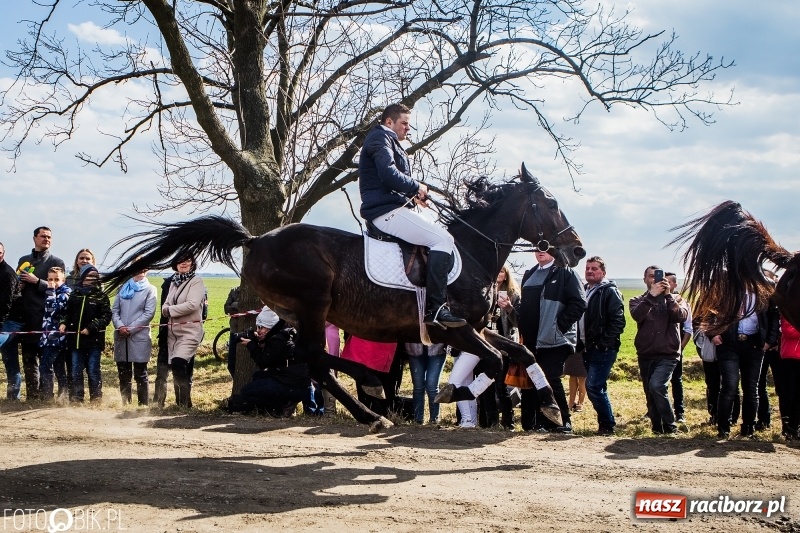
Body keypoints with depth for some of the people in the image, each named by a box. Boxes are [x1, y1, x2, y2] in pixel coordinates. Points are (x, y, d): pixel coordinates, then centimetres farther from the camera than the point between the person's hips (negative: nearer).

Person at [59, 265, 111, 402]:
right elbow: (68, 312, 19)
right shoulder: (75, 294, 10)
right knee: (76, 370, 9)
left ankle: (96, 398, 11)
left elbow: (106, 317, -7)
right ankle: (76, 397, 18)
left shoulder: (101, 296, -1)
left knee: (93, 370, 2)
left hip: (94, 340, -4)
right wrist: (63, 323, -1)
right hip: (76, 339, 4)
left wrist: (91, 328, -15)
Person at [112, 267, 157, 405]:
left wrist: (131, 329, -12)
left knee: (140, 375, -1)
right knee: (123, 374, 8)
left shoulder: (150, 289, 4)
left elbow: (149, 313, -6)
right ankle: (125, 404, 16)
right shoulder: (123, 288, 16)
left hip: (139, 336, -4)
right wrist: (120, 326, -9)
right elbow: (114, 310, 10)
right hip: (121, 337, 4)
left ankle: (143, 405, 4)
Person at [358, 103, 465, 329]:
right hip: (387, 210, -11)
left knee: (444, 240, 13)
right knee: (443, 239, -19)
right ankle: (435, 308, -23)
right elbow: (388, 174, -20)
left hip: (389, 210, 11)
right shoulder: (380, 137, -3)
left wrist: (413, 195, 8)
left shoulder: (391, 143, 29)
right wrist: (416, 187, -8)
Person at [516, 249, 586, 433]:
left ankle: (563, 423, 0)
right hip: (531, 340, 7)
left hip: (555, 340, -7)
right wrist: (522, 330, 12)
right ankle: (530, 424, 15)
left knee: (550, 380, -10)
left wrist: (560, 326, -15)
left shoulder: (565, 272, -3)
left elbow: (578, 303, -11)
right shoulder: (530, 275, 19)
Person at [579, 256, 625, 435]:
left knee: (593, 387, -13)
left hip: (603, 350, -8)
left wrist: (604, 343, -19)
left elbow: (618, 321, -16)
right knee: (598, 388, 12)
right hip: (588, 348, 8)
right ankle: (606, 423, 20)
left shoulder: (609, 291, -8)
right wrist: (581, 343, 11)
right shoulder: (585, 291, 16)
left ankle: (607, 425, -3)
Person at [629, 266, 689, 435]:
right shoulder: (638, 301, 9)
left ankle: (670, 426, -13)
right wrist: (652, 295, -24)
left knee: (656, 386, -23)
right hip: (645, 355, 3)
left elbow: (681, 316, -14)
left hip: (668, 354, -3)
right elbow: (636, 315, -15)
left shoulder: (675, 299, 7)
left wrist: (668, 295, -21)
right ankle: (658, 429, 21)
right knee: (651, 395, 8)